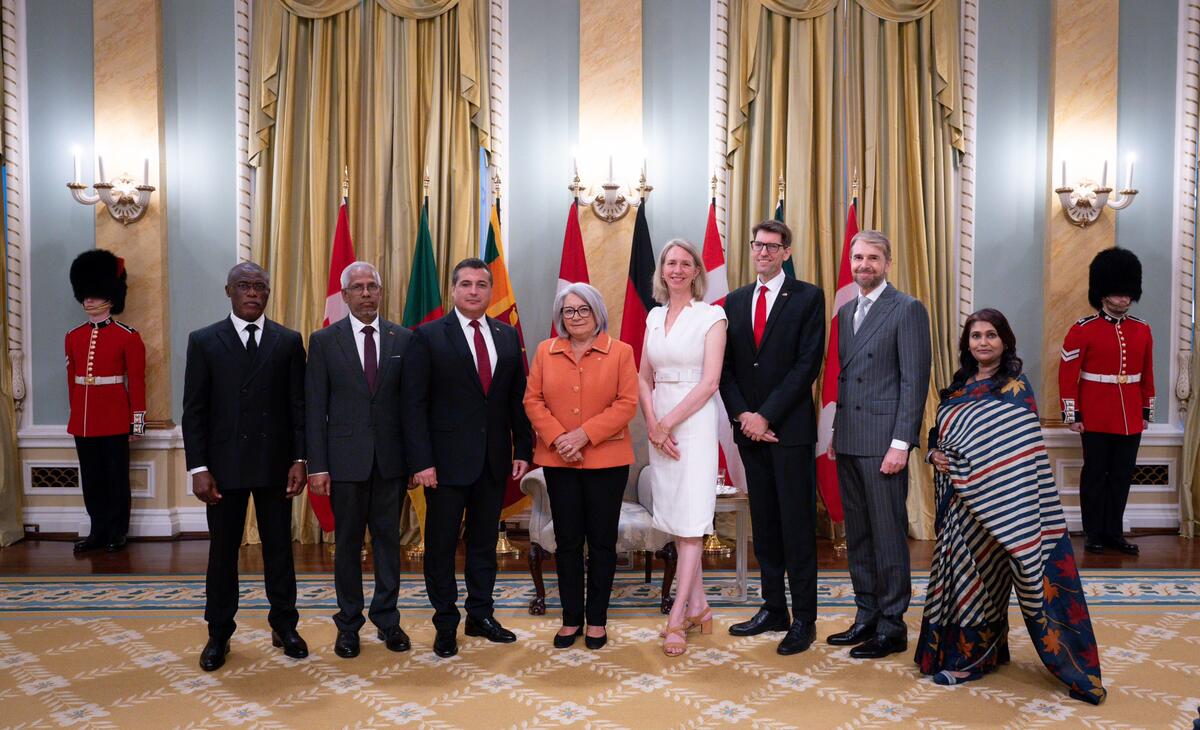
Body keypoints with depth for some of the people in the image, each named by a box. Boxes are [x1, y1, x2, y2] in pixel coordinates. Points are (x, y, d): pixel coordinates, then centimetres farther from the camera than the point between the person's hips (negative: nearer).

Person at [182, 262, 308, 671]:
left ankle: (284, 626, 23)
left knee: (279, 548, 10)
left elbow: (298, 405, 3)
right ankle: (219, 635, 23)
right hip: (224, 465, 0)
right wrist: (199, 469, -7)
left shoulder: (289, 341, 4)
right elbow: (193, 411, -1)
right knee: (223, 551, 9)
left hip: (275, 464, 1)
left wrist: (299, 459, -4)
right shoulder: (204, 341, 1)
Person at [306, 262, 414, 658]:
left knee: (388, 539, 10)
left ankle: (387, 619, 24)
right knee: (347, 543, 9)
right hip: (346, 458, -1)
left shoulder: (402, 339, 4)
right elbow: (314, 408, -1)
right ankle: (349, 625, 23)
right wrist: (317, 465, -6)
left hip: (391, 458, 1)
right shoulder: (324, 340, 1)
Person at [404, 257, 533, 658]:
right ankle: (445, 625, 22)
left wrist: (523, 449, 2)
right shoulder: (429, 336, -6)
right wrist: (421, 461, -15)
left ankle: (481, 615, 29)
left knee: (485, 542, 15)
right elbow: (414, 404, -9)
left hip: (494, 460, 4)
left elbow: (517, 398, 8)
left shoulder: (507, 335, 7)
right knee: (441, 546, 7)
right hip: (447, 460, -4)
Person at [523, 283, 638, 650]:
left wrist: (584, 434, -16)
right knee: (567, 541, 9)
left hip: (606, 459, -2)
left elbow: (627, 403, -8)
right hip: (558, 460, 2)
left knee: (602, 541, 6)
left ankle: (597, 619, 20)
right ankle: (571, 618, 21)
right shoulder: (545, 351, 7)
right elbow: (533, 400, 4)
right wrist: (558, 438, -11)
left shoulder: (620, 352, -1)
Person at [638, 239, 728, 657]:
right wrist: (652, 424, -5)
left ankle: (677, 618, -1)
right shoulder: (654, 316, 12)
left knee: (691, 520, -5)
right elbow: (644, 377, 10)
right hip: (659, 425, 6)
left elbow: (710, 381, -11)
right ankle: (698, 607, 21)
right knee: (674, 516, 9)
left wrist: (668, 423, -13)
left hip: (695, 421, -6)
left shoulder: (711, 316, -4)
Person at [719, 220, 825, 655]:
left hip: (790, 428, -5)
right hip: (750, 427, 5)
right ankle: (773, 609, 21)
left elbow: (807, 364, -10)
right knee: (764, 524, 11)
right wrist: (742, 414, -5)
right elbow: (725, 367, 10)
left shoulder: (808, 298, -2)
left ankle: (804, 619, 9)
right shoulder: (735, 301, 13)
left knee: (797, 526, 0)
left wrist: (767, 416, -13)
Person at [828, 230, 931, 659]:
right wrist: (836, 434, 14)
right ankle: (866, 617, 23)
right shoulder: (845, 312, 17)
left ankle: (892, 627, 11)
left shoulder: (907, 310, -5)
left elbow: (914, 380, -11)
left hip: (883, 442, -7)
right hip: (848, 443, 7)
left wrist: (901, 443, -16)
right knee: (857, 535, 13)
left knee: (888, 535, 0)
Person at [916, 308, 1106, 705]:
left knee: (976, 571, 0)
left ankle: (971, 656, 16)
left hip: (990, 499, -6)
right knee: (959, 569, 11)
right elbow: (939, 432, 16)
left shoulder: (1014, 387, -8)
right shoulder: (960, 385, 11)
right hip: (957, 498, 6)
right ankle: (976, 648, 27)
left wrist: (959, 464, -19)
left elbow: (1017, 449, -16)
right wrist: (935, 454, -5)